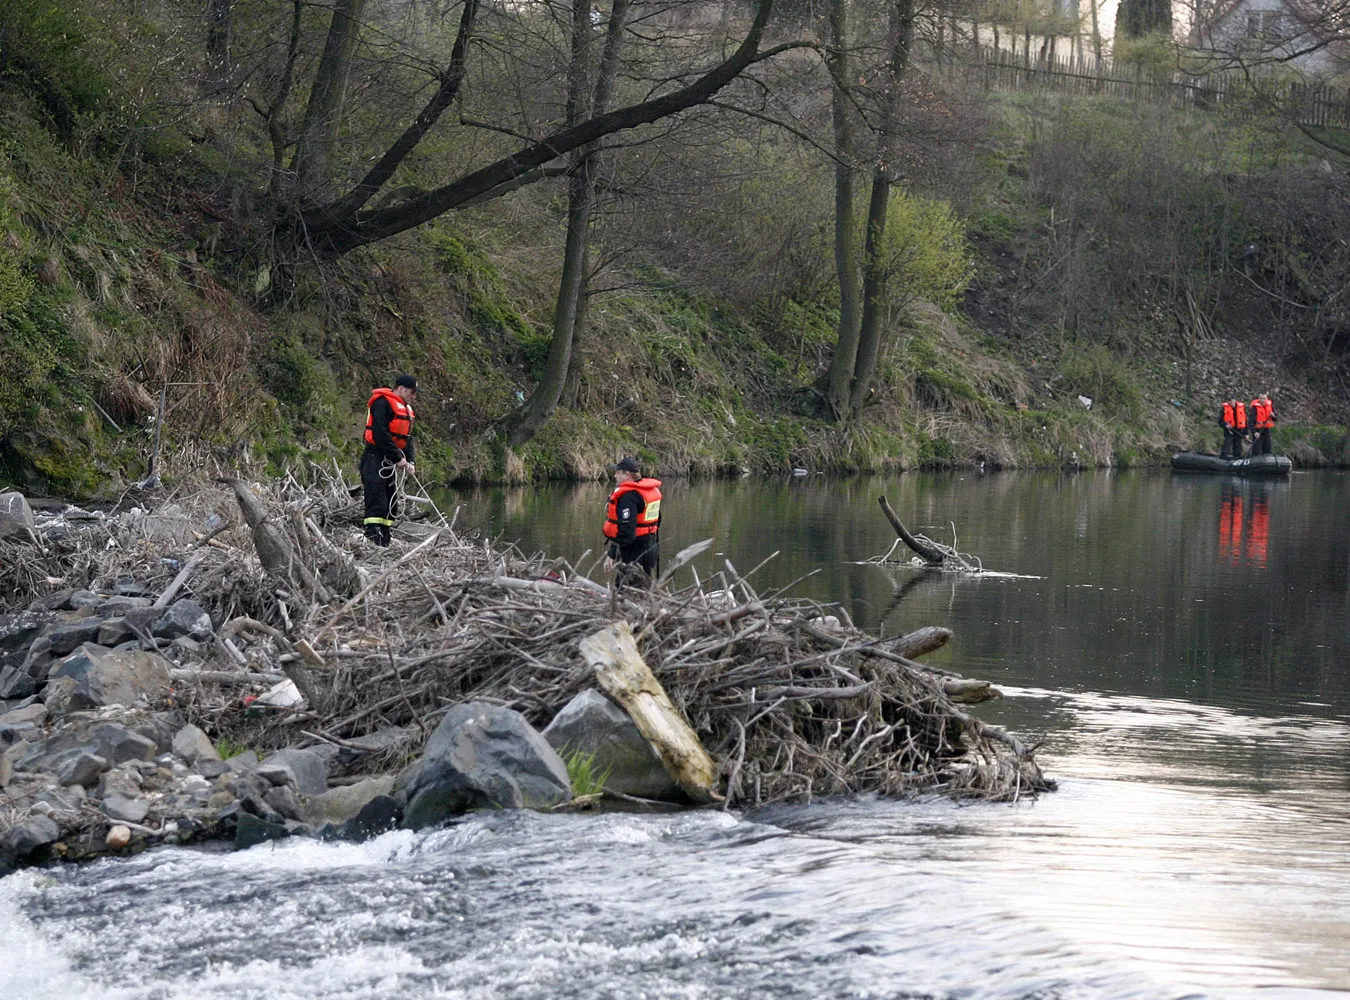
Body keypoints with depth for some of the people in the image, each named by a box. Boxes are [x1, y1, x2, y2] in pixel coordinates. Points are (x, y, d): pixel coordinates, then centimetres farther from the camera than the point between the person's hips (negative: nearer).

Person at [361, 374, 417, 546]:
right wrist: (398, 458, -19)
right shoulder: (383, 403, -13)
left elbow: (407, 438, 20)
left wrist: (409, 461, 4)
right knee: (377, 503, -17)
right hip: (375, 460, -10)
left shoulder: (405, 409, 18)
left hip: (390, 464, 10)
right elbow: (381, 434, -21)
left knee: (391, 505, 9)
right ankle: (372, 538, -23)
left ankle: (384, 543, 13)